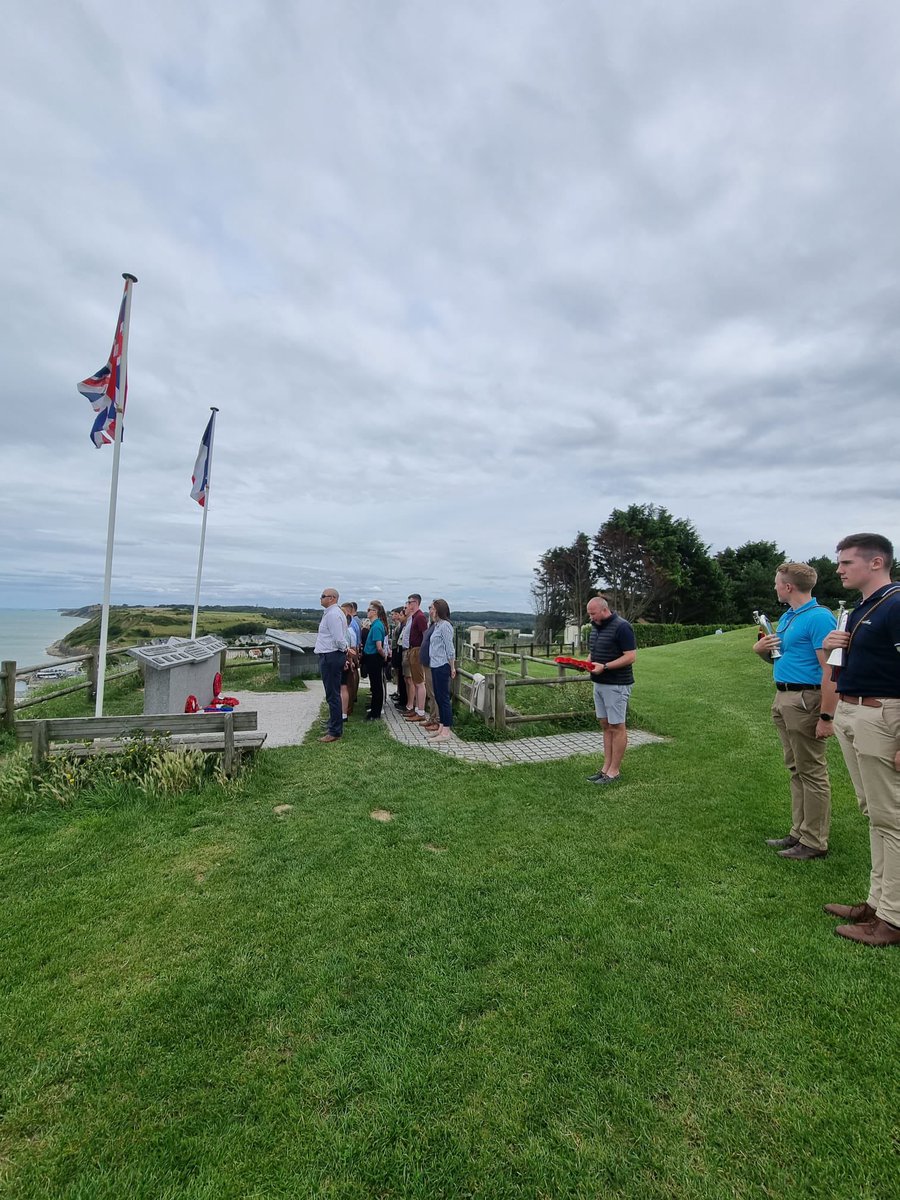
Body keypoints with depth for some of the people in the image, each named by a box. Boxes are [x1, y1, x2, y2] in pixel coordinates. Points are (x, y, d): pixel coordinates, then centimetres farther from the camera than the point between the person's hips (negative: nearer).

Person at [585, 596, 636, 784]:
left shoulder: (621, 627, -15)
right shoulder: (595, 626, 11)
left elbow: (631, 656, -19)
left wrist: (604, 666, -23)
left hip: (617, 685, -9)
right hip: (599, 683, 9)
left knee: (617, 727, 0)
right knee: (605, 726, 11)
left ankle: (614, 771, 8)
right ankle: (606, 767, 18)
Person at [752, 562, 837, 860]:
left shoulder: (819, 618, -15)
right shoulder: (786, 617, 14)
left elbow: (830, 671, -20)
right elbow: (777, 657, 25)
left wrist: (826, 717, -22)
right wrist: (761, 650, 2)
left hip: (805, 701, -10)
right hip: (783, 699, 10)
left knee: (812, 773, 1)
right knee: (796, 770, 15)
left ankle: (814, 842, 12)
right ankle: (799, 833, 26)